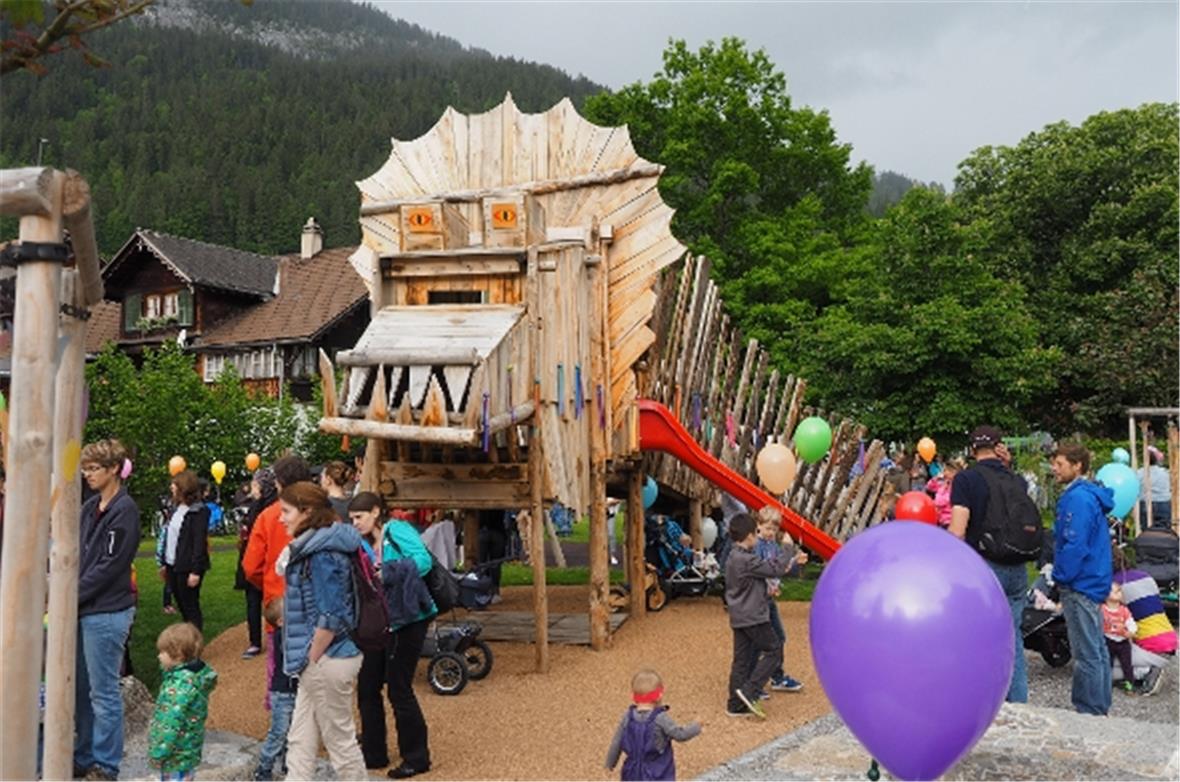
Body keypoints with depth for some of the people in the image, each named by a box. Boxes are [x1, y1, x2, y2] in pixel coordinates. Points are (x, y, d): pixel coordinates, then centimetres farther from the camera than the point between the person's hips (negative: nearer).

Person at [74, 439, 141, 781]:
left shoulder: (125, 510, -13)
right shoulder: (90, 508, 11)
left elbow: (109, 566, -16)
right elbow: (77, 556, 13)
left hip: (106, 614, -8)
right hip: (83, 611, 8)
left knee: (103, 692, 2)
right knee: (82, 689, 16)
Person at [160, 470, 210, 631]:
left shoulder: (199, 511, -14)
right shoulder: (177, 508, 11)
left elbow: (199, 542, -18)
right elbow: (169, 538, 14)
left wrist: (195, 571, -21)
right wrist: (165, 564, 14)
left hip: (187, 568, -8)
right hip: (173, 566, 8)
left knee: (191, 608, 0)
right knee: (181, 606, 16)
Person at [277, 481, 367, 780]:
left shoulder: (323, 553, -20)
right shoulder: (312, 548, 10)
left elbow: (331, 617, -24)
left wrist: (312, 660, -14)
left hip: (327, 661, -10)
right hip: (318, 661, 10)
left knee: (340, 739, 5)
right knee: (300, 741, 16)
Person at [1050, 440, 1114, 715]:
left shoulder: (1078, 498, -18)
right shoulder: (1089, 494, 14)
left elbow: (1075, 545, -23)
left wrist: (1060, 577, -13)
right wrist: (1060, 573, 17)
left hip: (1080, 586, -11)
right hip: (1093, 582, 11)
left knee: (1086, 655, -3)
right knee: (1096, 649, 17)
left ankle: (1089, 712, 3)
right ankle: (1099, 708, 27)